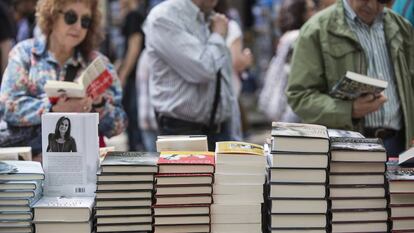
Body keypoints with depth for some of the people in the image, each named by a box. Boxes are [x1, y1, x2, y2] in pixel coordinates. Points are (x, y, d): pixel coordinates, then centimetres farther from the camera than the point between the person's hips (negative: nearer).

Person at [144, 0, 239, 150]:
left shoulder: (213, 19, 12)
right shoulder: (163, 17, -12)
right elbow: (203, 70, -24)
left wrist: (235, 137, 15)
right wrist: (218, 36, -5)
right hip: (183, 133, -7)